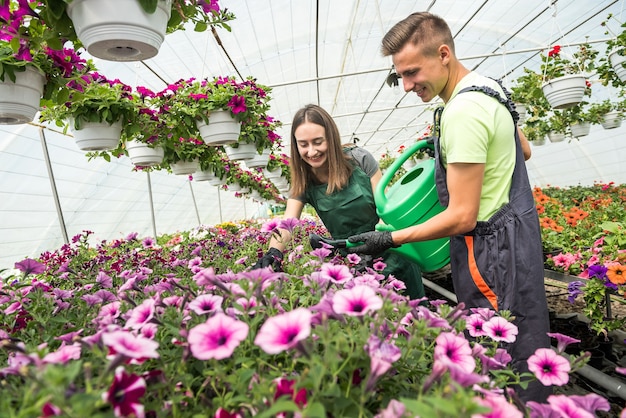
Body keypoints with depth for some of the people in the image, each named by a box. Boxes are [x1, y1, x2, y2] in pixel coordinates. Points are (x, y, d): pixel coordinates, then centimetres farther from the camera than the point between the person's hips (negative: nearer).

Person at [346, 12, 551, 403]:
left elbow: (462, 217, -23)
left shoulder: (462, 111, -23)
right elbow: (523, 150, 22)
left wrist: (392, 239, -16)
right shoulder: (488, 86, 9)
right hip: (516, 232, 10)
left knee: (508, 363, 5)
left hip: (492, 250, -10)